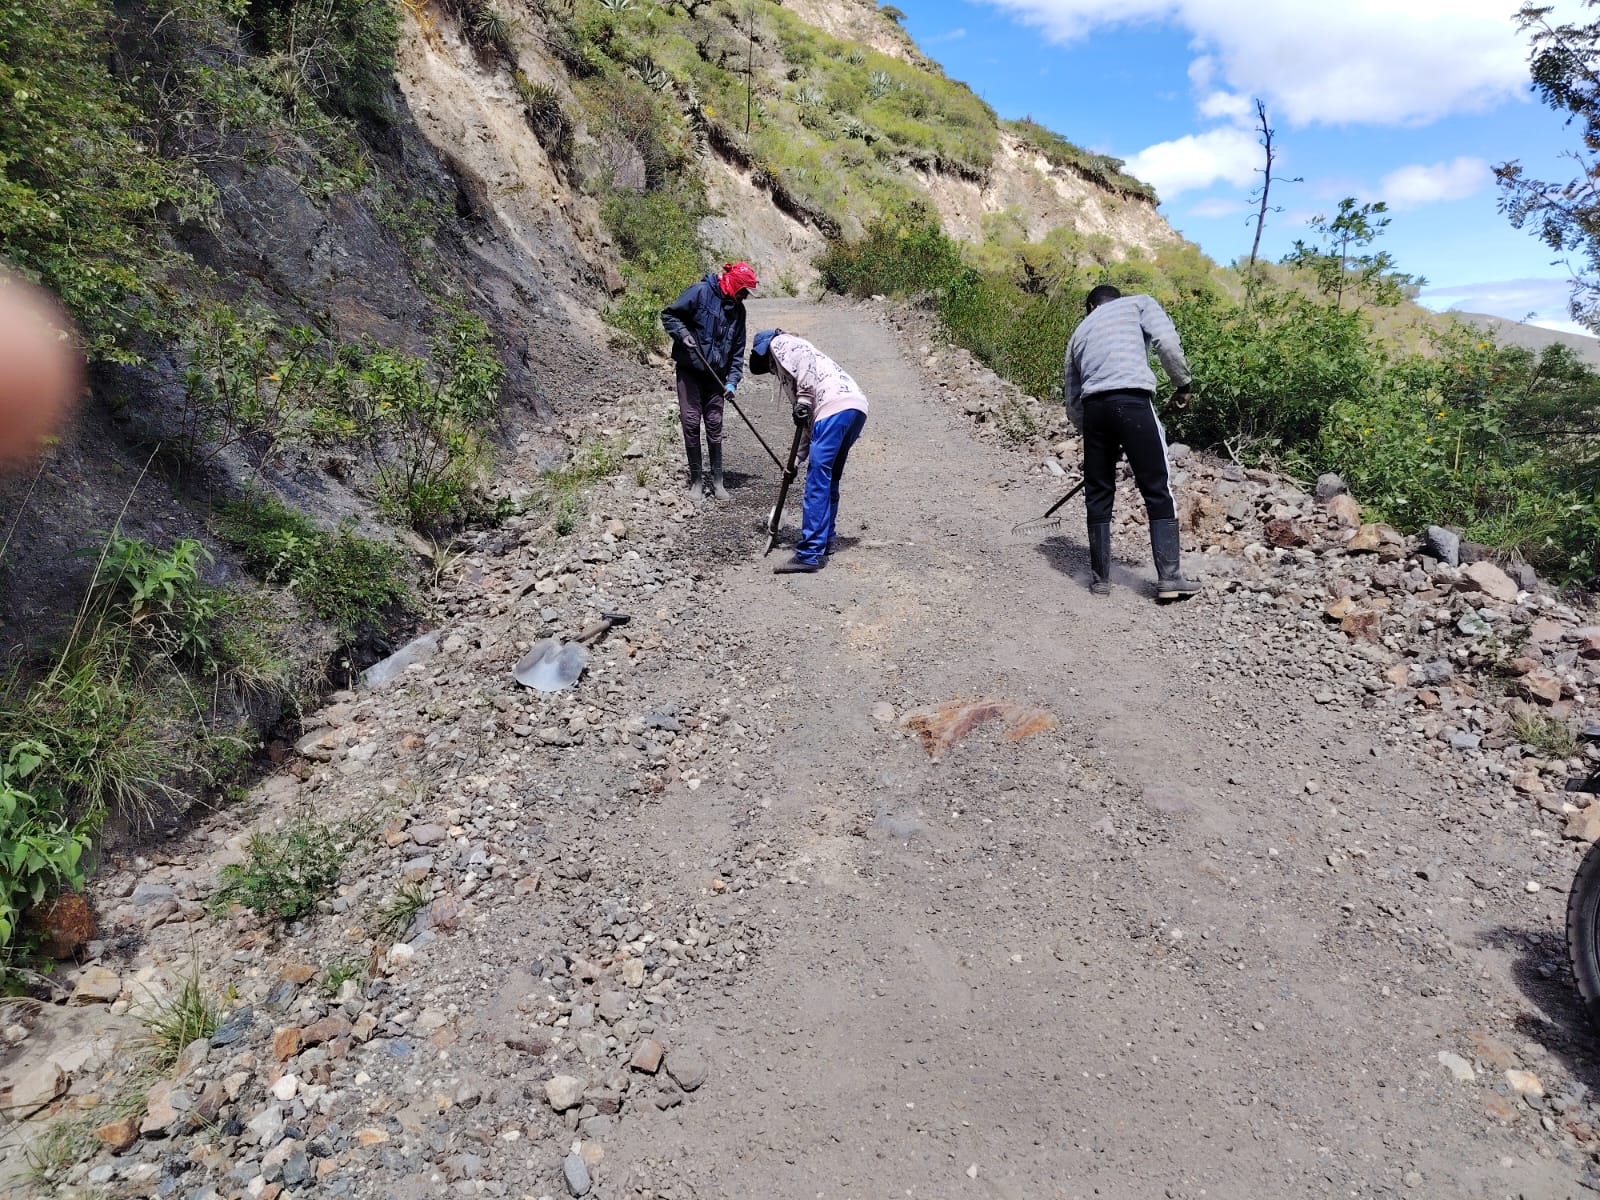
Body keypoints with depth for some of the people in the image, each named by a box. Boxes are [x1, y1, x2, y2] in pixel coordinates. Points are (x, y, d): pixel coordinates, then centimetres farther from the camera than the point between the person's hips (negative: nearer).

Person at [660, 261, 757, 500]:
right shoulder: (700, 292, -11)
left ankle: (716, 481, 13)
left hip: (716, 374, 4)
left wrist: (732, 380, -3)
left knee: (714, 425, 4)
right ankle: (696, 480, 10)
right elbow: (669, 315, -4)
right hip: (689, 370, -3)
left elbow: (737, 349, 7)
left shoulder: (738, 310, 4)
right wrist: (683, 334, -21)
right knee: (691, 422, -2)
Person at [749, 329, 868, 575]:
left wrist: (802, 401, -10)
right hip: (855, 407, 9)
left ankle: (810, 554, -11)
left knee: (818, 480, -10)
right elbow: (812, 423, 35)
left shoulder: (779, 344, 16)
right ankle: (825, 539, 30)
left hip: (837, 406, -9)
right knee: (828, 479, 20)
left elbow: (804, 358, -9)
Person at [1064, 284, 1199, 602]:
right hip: (1132, 401, -4)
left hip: (1092, 407, 4)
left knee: (1098, 496, 11)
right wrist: (1183, 382, 9)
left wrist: (1091, 432, 35)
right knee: (1158, 492, 2)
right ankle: (1169, 579, 1)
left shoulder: (1080, 331, 30)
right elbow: (1166, 340, -2)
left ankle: (1100, 578, 14)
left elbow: (1072, 403, 26)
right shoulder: (1139, 303, 20)